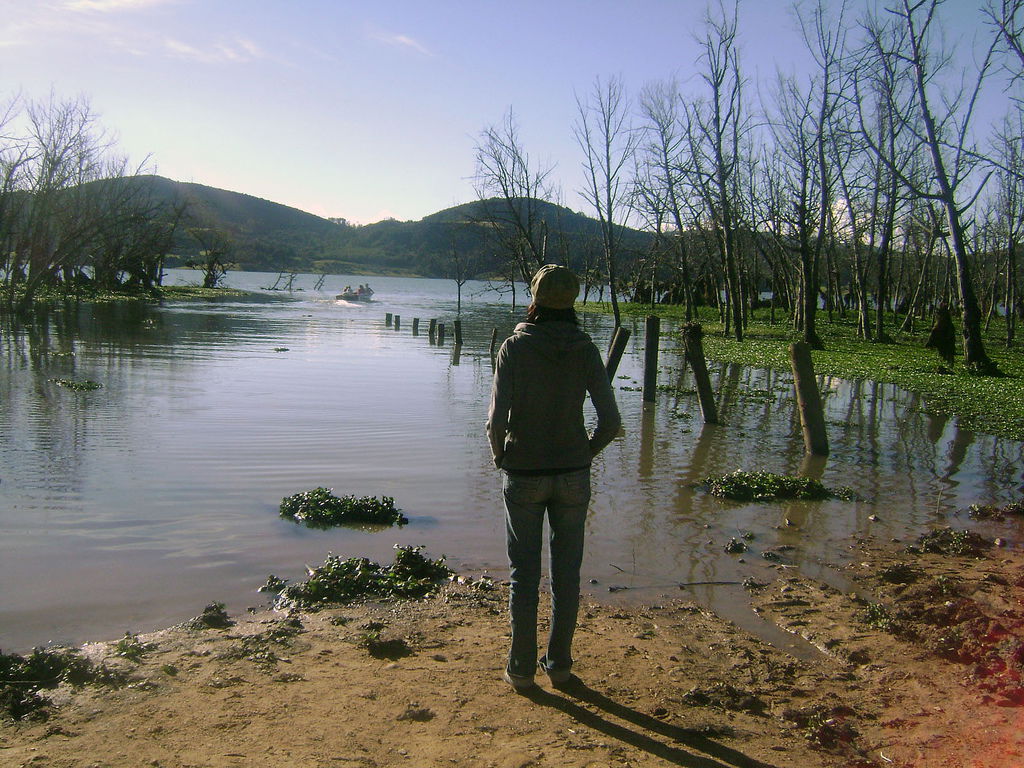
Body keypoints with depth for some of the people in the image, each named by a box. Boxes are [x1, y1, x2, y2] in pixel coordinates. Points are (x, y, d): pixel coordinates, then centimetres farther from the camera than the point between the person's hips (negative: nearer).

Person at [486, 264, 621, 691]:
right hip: (573, 476, 2)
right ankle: (559, 664, 24)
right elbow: (610, 422, -7)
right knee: (566, 573, 13)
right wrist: (585, 454, 9)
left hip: (523, 476, -2)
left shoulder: (515, 348, -10)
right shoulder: (585, 350, -4)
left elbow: (496, 421, -15)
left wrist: (500, 457, 4)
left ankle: (522, 669, 17)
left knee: (524, 574, 9)